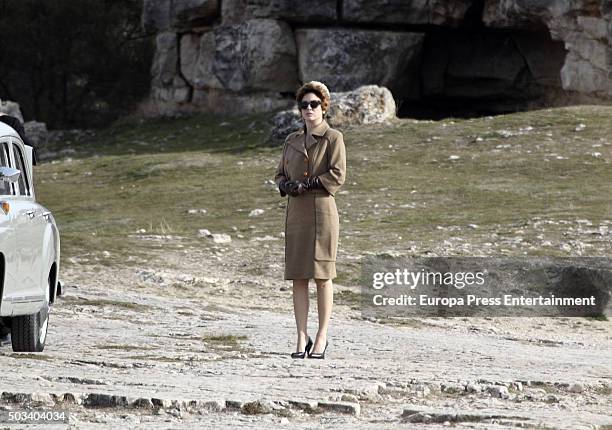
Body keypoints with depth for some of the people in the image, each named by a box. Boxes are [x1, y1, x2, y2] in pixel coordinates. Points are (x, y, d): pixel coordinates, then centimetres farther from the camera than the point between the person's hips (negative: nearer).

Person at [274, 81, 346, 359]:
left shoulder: (333, 138, -2)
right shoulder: (292, 141, 15)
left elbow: (337, 175, -10)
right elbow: (280, 175, 18)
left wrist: (307, 185, -15)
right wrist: (286, 186, -5)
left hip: (322, 210, -5)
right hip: (296, 212, 5)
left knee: (322, 276, -3)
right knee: (298, 278, 2)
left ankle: (321, 337, 3)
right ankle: (302, 339, 5)